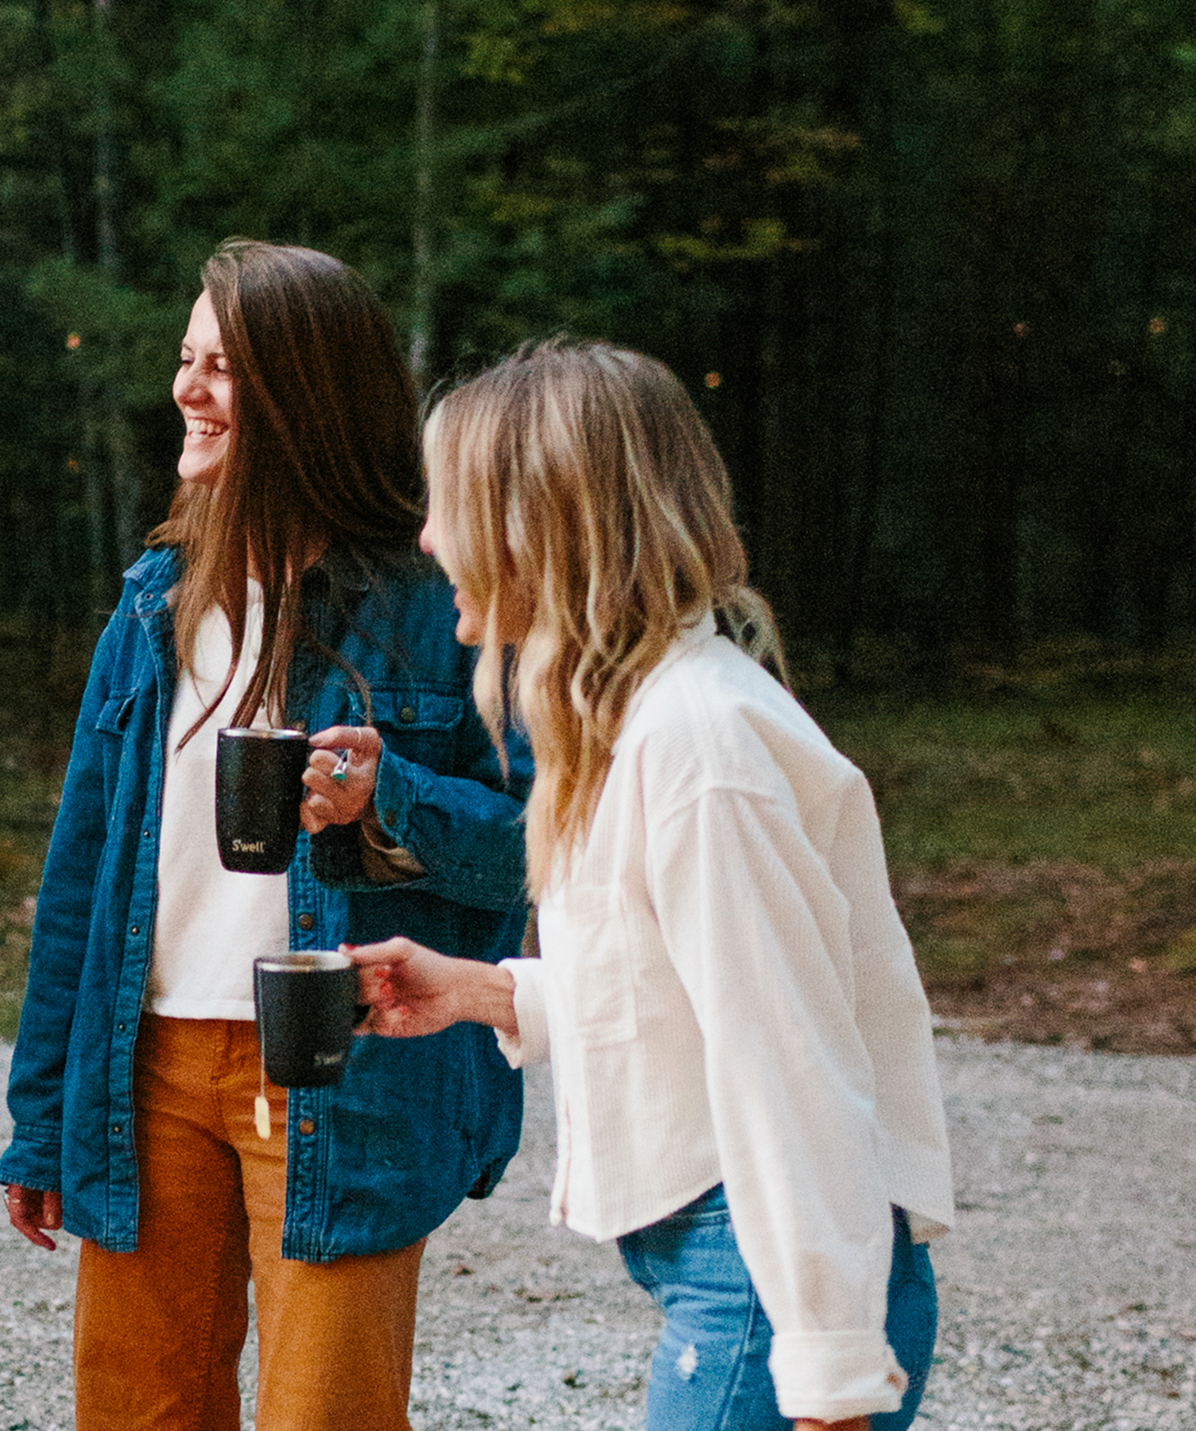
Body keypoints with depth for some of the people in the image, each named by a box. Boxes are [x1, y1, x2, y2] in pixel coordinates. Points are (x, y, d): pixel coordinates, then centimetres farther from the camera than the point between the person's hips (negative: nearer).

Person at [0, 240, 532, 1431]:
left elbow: (530, 845, -6)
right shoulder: (160, 599, 9)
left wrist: (389, 807, -26)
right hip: (152, 1067, 5)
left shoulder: (428, 605, -6)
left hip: (339, 1090, -5)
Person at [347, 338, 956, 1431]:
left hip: (770, 1274, -10)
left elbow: (786, 1062, -21)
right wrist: (478, 992, 15)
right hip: (721, 1257, 10)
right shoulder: (647, 708, 13)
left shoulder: (693, 738, -19)